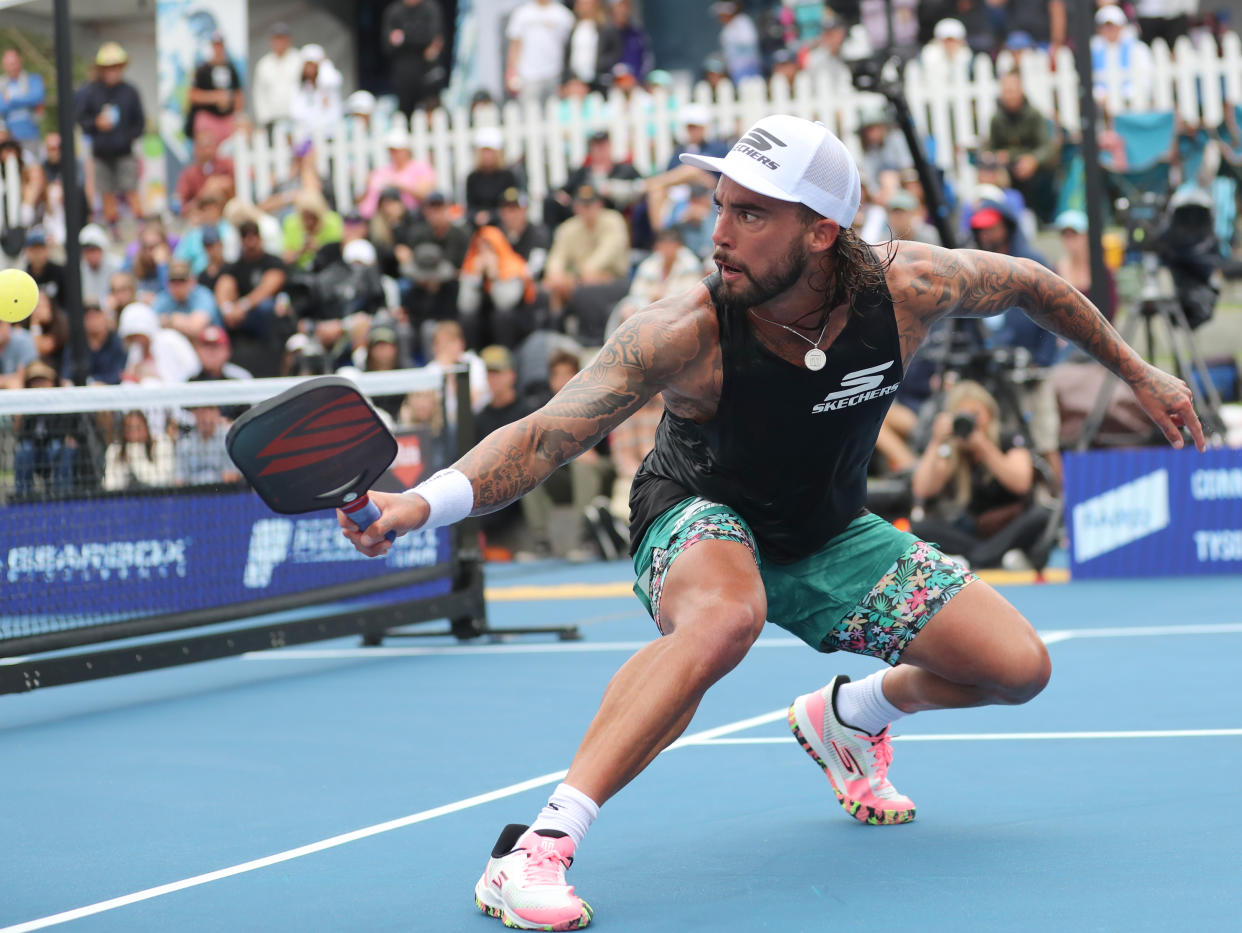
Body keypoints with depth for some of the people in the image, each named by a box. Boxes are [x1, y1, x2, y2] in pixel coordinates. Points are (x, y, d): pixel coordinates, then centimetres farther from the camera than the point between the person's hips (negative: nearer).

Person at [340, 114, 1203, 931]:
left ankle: (847, 716, 28)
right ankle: (533, 851, -42)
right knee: (725, 617, -42)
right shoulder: (685, 334, -33)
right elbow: (542, 439, -35)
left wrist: (1138, 373, 8)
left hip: (830, 537, 5)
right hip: (702, 525, -5)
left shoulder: (906, 289, -24)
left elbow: (1028, 282, -3)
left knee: (1018, 667, -3)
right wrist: (424, 502, -52)